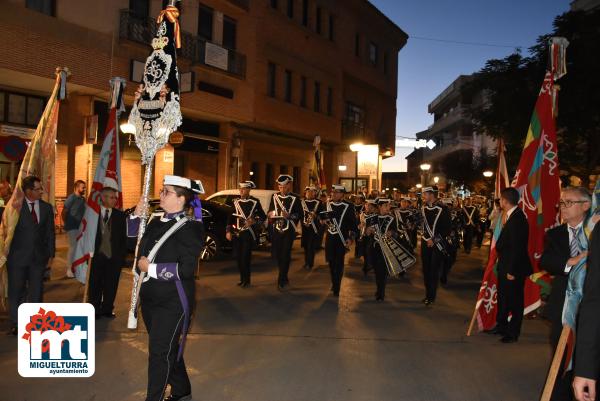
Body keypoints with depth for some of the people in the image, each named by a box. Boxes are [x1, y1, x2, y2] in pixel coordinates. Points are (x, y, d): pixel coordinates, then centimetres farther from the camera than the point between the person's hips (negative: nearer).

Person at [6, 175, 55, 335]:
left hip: (39, 257, 3)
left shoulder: (47, 207, 4)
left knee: (36, 291, 11)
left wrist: (51, 255, 4)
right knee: (16, 291, 9)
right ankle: (16, 324, 23)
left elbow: (50, 232, 6)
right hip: (18, 256, -2)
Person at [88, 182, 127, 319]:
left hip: (114, 257, 1)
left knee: (111, 286, 8)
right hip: (97, 256, -1)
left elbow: (123, 238, 4)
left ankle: (107, 309, 22)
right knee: (95, 286, 7)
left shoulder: (120, 215, 5)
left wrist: (122, 257, -1)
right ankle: (94, 311, 21)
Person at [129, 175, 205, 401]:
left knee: (160, 353, -1)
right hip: (150, 297, 8)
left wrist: (151, 268, -18)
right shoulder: (156, 222, 5)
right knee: (168, 349, 21)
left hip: (172, 303, -8)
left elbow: (187, 268, -23)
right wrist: (137, 215, 3)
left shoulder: (189, 228, -16)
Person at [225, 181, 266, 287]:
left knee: (245, 257, -6)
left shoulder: (255, 202, -2)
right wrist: (228, 231, 5)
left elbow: (263, 217, 3)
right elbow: (231, 217, 12)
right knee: (238, 257, 8)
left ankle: (246, 280, 5)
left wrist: (254, 222, -14)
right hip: (237, 234, 4)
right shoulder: (236, 202, 10)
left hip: (249, 234, -4)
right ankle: (242, 279, 20)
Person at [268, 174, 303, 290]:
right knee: (277, 254, 9)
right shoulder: (275, 197, 8)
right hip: (277, 230, 4)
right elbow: (270, 211, 17)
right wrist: (271, 215, -6)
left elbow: (301, 215, -6)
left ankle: (281, 281, 4)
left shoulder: (295, 198, -4)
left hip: (289, 231, -4)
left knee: (285, 255, -5)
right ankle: (284, 278, 28)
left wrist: (289, 216, -21)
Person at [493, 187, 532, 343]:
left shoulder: (517, 219, -23)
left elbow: (516, 248, -25)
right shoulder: (512, 216, 6)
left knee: (515, 300, 5)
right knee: (503, 297, 20)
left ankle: (513, 333, 18)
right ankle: (501, 326, 35)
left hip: (515, 268, -10)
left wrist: (512, 271, -22)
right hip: (506, 266, 10)